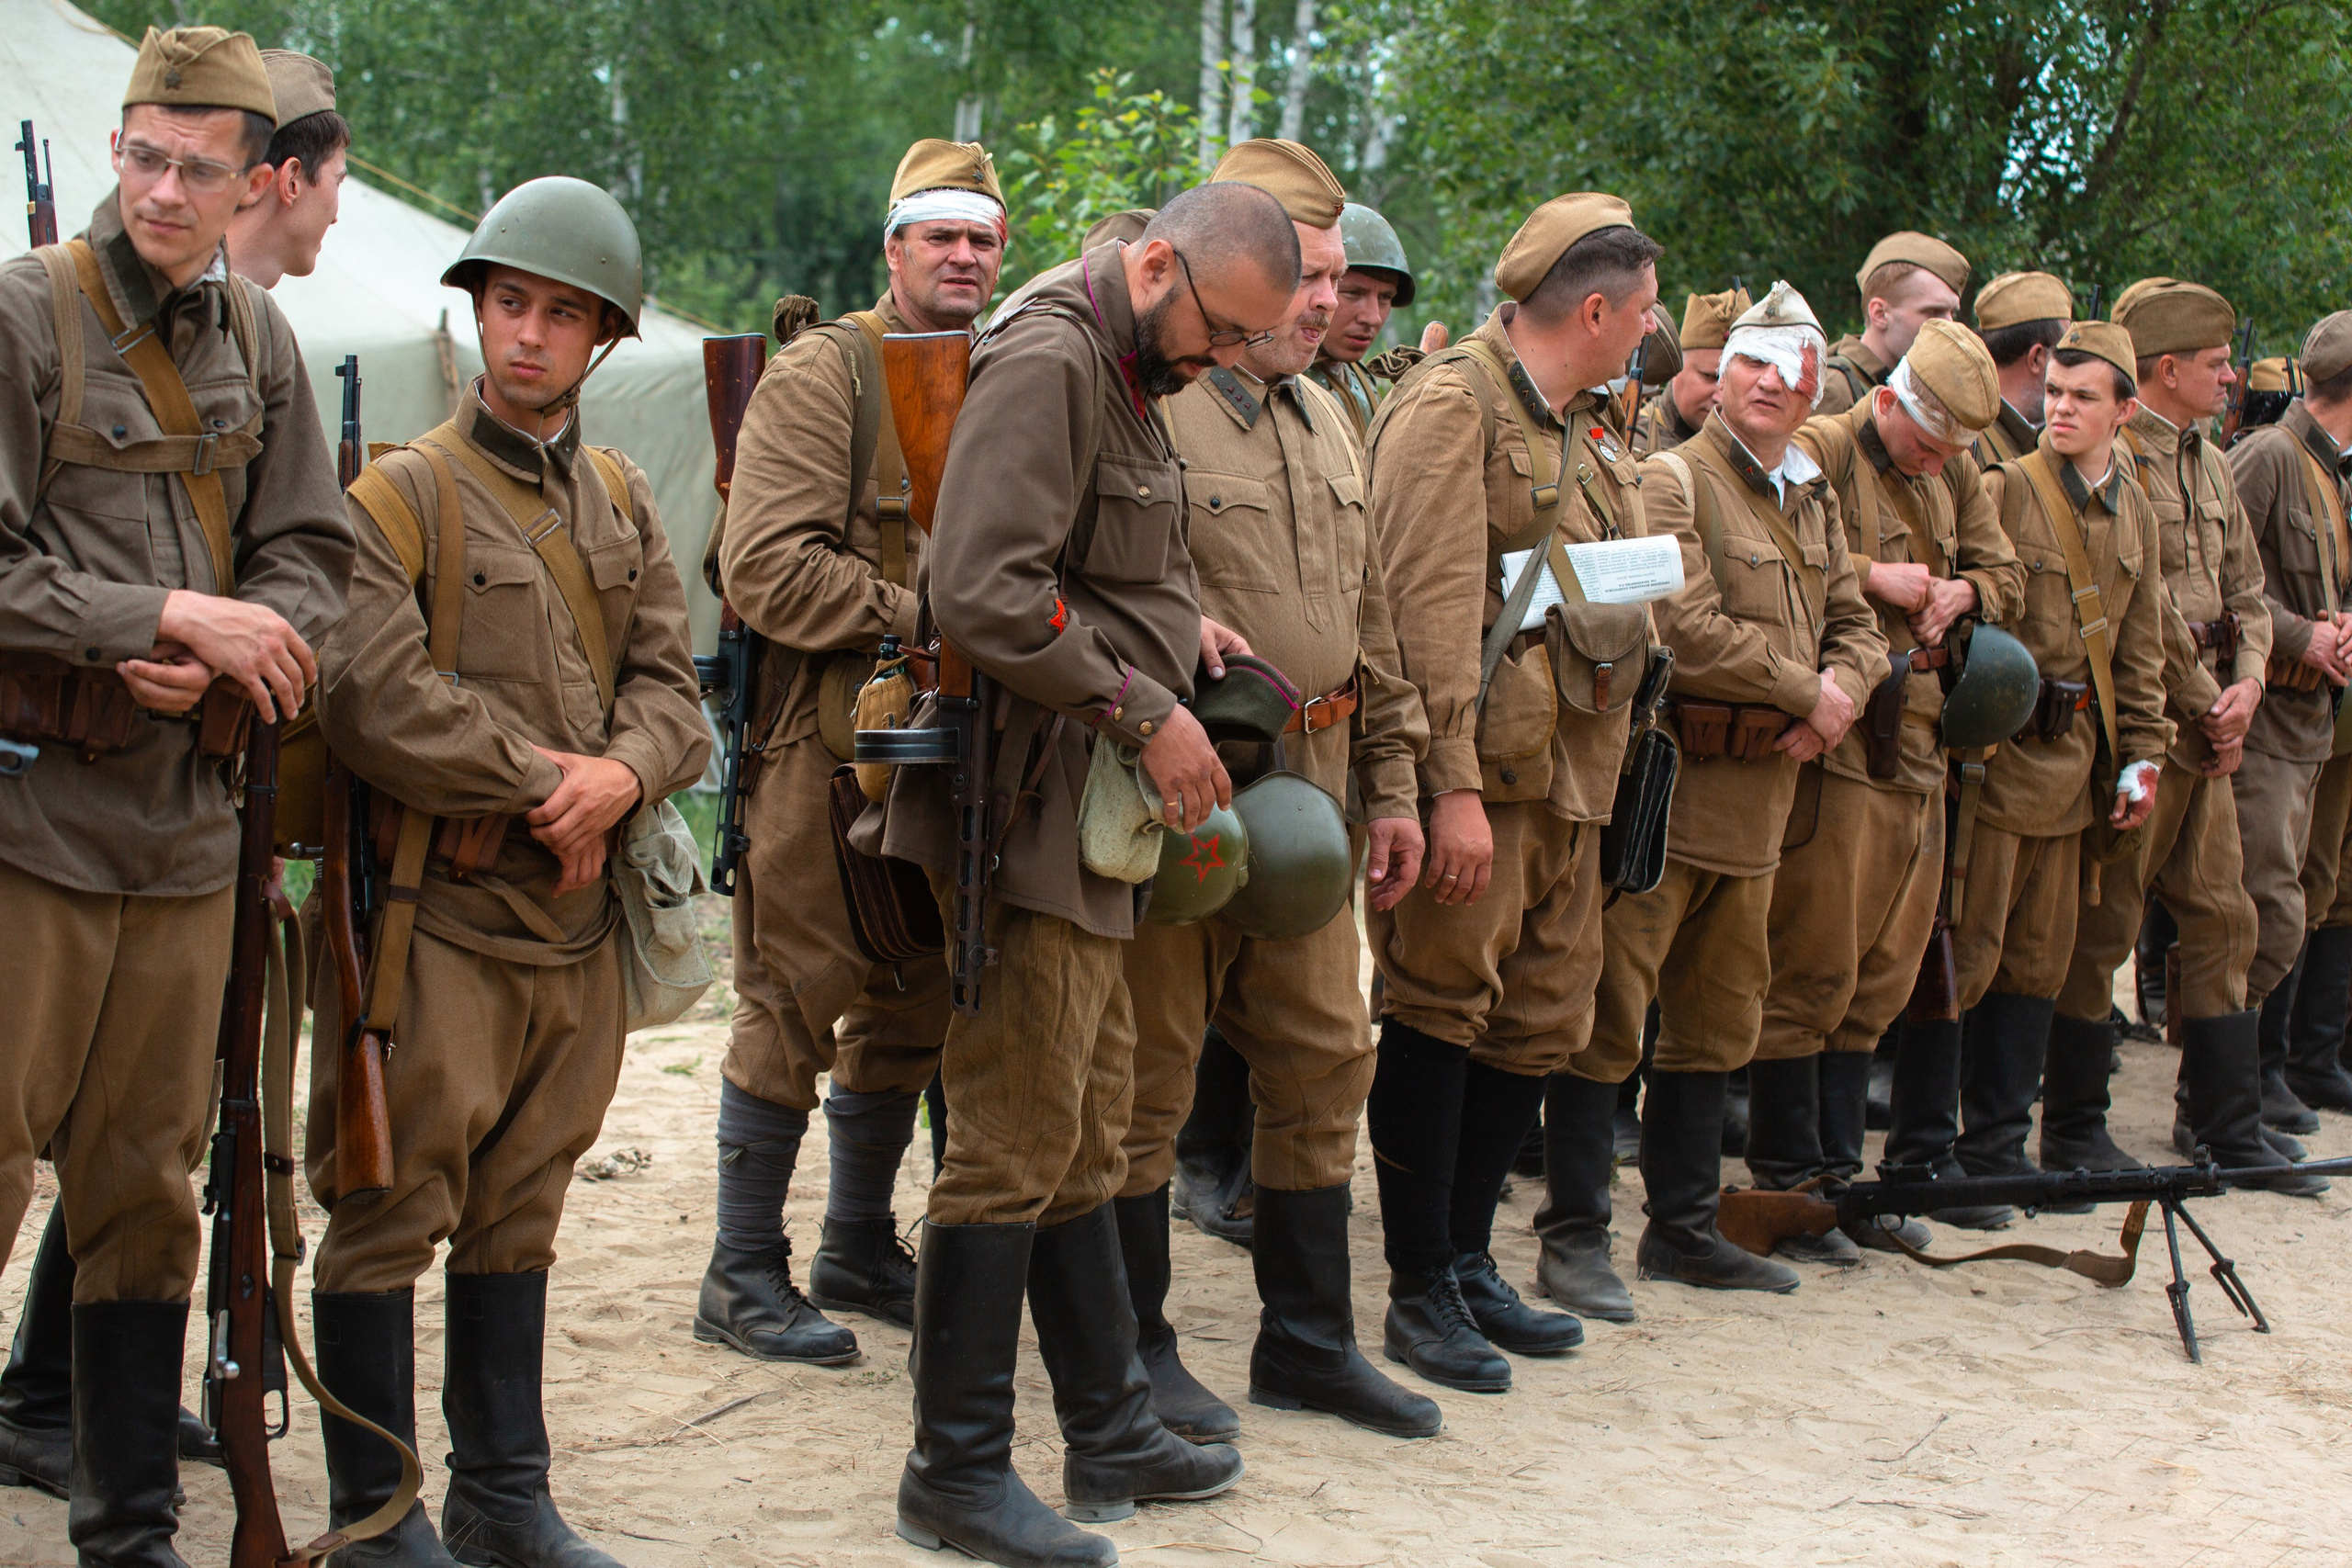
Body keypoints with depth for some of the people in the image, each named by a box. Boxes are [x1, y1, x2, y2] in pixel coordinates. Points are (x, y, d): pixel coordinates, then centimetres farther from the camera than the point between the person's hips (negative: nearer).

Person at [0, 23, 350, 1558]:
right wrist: (167, 617, -16)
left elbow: (312, 563, 10)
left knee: (143, 1176, 12)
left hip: (188, 822, 5)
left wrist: (216, 663, -9)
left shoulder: (260, 341, 8)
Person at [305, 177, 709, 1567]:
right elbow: (375, 698, -16)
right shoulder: (403, 493, -6)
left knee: (519, 1210, 14)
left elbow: (669, 681, 8)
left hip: (579, 908, 6)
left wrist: (623, 773, -13)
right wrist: (545, 787, -12)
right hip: (436, 909, -6)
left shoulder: (625, 501, 13)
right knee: (393, 1208, -1)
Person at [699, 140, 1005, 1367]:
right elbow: (764, 567, -15)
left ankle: (859, 1250, 27)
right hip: (826, 745, -7)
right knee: (795, 1008, -3)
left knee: (911, 1011, 13)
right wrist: (916, 618, -18)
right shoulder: (824, 372, -6)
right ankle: (743, 1275, 7)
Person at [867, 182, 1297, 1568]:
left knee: (1086, 1136, 16)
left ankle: (1114, 1434, 25)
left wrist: (1181, 621, 10)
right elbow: (986, 593, -24)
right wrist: (1145, 711, -18)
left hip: (1091, 826, 10)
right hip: (1028, 820, -10)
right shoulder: (1046, 362, -14)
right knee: (1016, 1142, -6)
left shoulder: (1129, 376, 18)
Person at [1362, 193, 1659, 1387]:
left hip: (1567, 774, 9)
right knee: (1441, 1010, -3)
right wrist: (1454, 784, -23)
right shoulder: (1451, 405, -10)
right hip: (1481, 764, -9)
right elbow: (1432, 605, -18)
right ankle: (1420, 1292, 5)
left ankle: (1466, 1260, 24)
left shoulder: (1584, 433, 20)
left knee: (1540, 1020, 12)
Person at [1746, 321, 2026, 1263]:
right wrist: (1872, 578, -16)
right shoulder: (1817, 453, -6)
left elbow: (2007, 575, 25)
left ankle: (1838, 1168, 20)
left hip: (1917, 750, 8)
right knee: (1812, 970, -4)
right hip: (1832, 742, -8)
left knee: (1882, 974, 11)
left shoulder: (1955, 474, 17)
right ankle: (1784, 1184, 4)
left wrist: (1964, 590, 3)